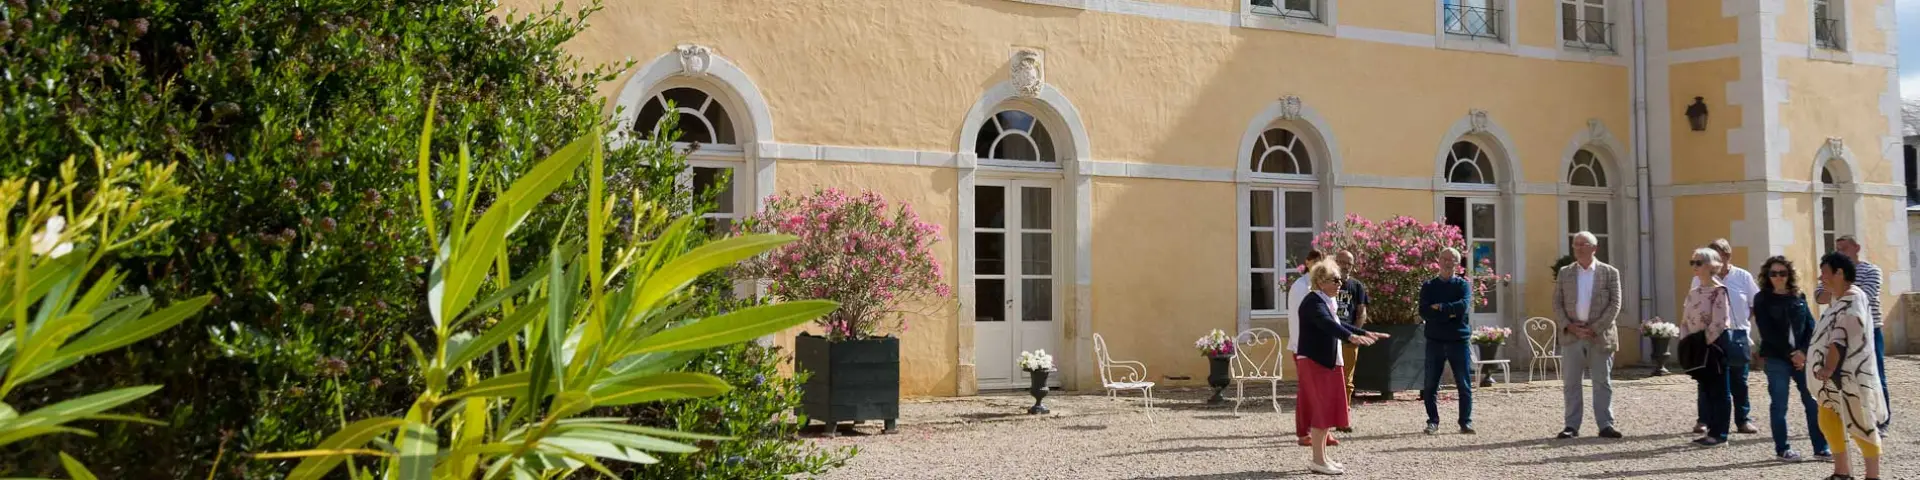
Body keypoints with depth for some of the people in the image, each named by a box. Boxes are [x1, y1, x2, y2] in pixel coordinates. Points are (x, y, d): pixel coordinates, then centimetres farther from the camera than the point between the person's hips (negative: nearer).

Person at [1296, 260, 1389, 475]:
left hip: (1328, 362, 10)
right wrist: (1351, 337, -46)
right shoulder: (1313, 302, -17)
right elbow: (1327, 324, -33)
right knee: (1321, 409, -8)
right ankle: (1318, 460, -4)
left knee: (1327, 409, 12)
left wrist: (1365, 333, 26)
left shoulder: (1326, 302, 15)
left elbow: (1337, 324, 26)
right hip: (1314, 362, -10)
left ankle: (1322, 457, 18)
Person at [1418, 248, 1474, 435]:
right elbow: (1424, 312, -7)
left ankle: (1466, 422, 7)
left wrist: (1440, 308, -11)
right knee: (1430, 385, 3)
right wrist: (1450, 313, -12)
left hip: (1459, 340, -1)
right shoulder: (1428, 286, 8)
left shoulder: (1463, 285, 5)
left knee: (1464, 384, 0)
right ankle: (1433, 422, 12)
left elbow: (1463, 306, -15)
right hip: (1435, 341, 1)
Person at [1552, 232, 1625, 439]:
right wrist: (1569, 326, -9)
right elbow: (1557, 303, 7)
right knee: (1570, 382, 2)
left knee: (1602, 382, 2)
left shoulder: (1609, 272, 2)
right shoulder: (1565, 272, 9)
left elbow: (1615, 304, -3)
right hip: (1571, 335, 2)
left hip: (1600, 336, -2)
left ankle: (1605, 424, 7)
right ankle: (1572, 425, 6)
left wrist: (1595, 328, -12)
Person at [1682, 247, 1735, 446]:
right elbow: (1685, 320, 16)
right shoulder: (1693, 293, 14)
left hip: (1714, 345, -8)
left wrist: (1705, 342, -17)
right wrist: (1687, 342, 5)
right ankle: (1712, 430, 16)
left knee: (1719, 390, -1)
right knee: (1705, 389, 10)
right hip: (1696, 347, 8)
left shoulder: (1718, 291, -10)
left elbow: (1719, 322, -17)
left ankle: (1720, 434, 2)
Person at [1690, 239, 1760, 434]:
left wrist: (1746, 321, 1)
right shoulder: (1701, 280, -1)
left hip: (1738, 335, 1)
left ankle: (1743, 420, 15)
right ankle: (1704, 420, 7)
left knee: (1739, 380, 8)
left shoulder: (1743, 277, 1)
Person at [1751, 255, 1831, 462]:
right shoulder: (1762, 299, -1)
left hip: (1802, 357, 3)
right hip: (1776, 359, -3)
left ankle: (1820, 448, 7)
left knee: (1814, 402, 0)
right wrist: (1790, 353, -11)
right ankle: (1782, 449, 9)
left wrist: (1803, 352, -10)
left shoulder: (1799, 297, 10)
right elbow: (1767, 331, -7)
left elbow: (1810, 326, 5)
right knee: (1779, 405, 1)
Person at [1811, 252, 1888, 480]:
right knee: (1828, 421, 13)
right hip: (1835, 375, 10)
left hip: (1849, 375, -10)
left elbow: (1841, 338, -22)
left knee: (1861, 425, -2)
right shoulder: (1839, 299, 15)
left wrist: (1828, 369, -22)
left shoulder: (1852, 299, -17)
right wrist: (1825, 369, 14)